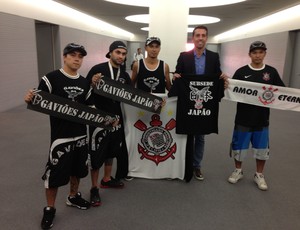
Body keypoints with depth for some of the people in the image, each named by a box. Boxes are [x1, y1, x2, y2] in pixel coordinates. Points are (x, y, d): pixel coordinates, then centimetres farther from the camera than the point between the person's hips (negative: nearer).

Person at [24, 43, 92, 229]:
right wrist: (29, 99, -32)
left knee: (78, 168, 18)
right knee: (55, 173, 3)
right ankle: (50, 209, 25)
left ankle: (73, 197, 43)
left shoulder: (85, 83, 7)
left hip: (81, 134, 6)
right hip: (61, 135, -5)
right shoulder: (51, 78, -10)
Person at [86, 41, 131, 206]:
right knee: (97, 152, 0)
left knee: (112, 149, 18)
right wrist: (93, 83, -30)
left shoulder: (124, 75, 7)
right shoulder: (98, 69, -10)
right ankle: (94, 188, 16)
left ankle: (106, 179, 37)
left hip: (115, 117, 6)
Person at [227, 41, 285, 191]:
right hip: (243, 118, -1)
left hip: (262, 119, 2)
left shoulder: (272, 72, 2)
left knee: (262, 149, 11)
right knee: (239, 147, 8)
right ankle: (238, 171, 30)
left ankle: (259, 175, 30)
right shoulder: (241, 72, -2)